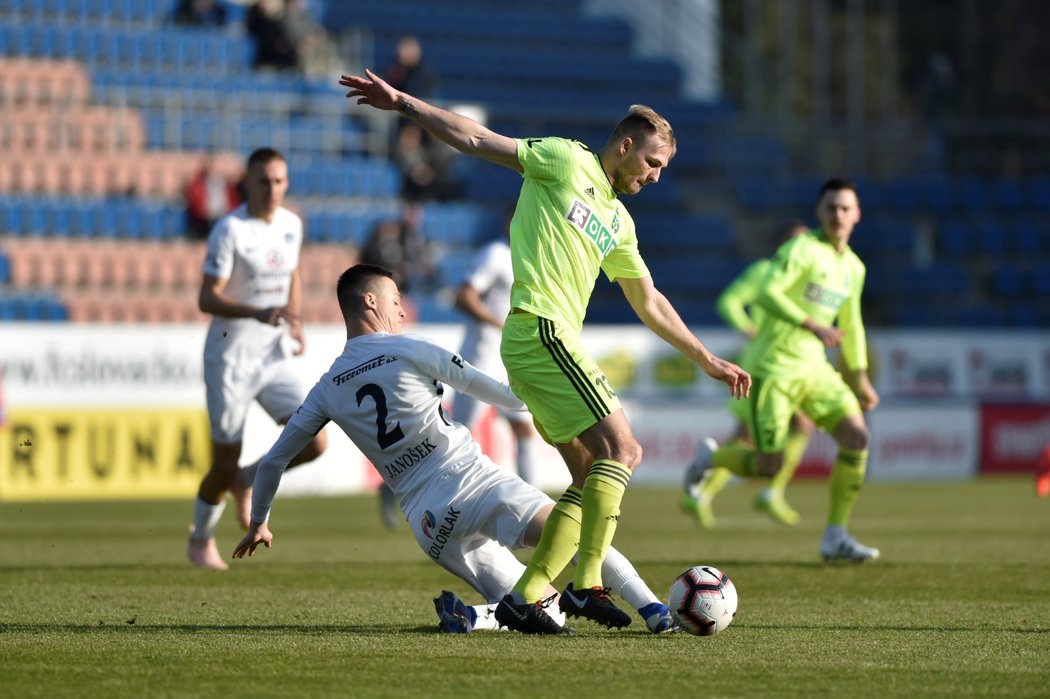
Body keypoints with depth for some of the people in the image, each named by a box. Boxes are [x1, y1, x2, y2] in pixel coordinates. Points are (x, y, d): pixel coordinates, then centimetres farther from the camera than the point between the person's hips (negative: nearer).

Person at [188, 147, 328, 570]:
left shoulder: (291, 225, 4)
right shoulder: (230, 230, -15)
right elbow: (207, 298, -19)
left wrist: (295, 322, 7)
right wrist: (256, 313, -33)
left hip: (275, 357, 5)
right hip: (230, 360, -5)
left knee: (314, 443, -10)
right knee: (225, 464, 1)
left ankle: (247, 482, 18)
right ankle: (201, 541, 28)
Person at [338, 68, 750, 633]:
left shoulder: (618, 222, 23)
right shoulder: (564, 161, 2)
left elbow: (649, 304, 30)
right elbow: (474, 140, 1)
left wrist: (707, 360, 30)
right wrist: (400, 102, -6)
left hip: (557, 340, 9)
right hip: (540, 328, -9)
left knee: (590, 479, 6)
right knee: (621, 449, -15)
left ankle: (524, 597, 6)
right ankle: (586, 584, -19)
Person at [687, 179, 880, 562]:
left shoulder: (854, 268, 14)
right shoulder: (802, 249, -11)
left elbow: (850, 326, 26)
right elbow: (767, 293, -23)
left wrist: (860, 380, 27)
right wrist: (813, 326, -30)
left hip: (814, 368, 7)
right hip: (775, 368, -7)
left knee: (857, 437, -11)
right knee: (769, 466, -10)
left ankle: (836, 537, -4)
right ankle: (709, 460, 23)